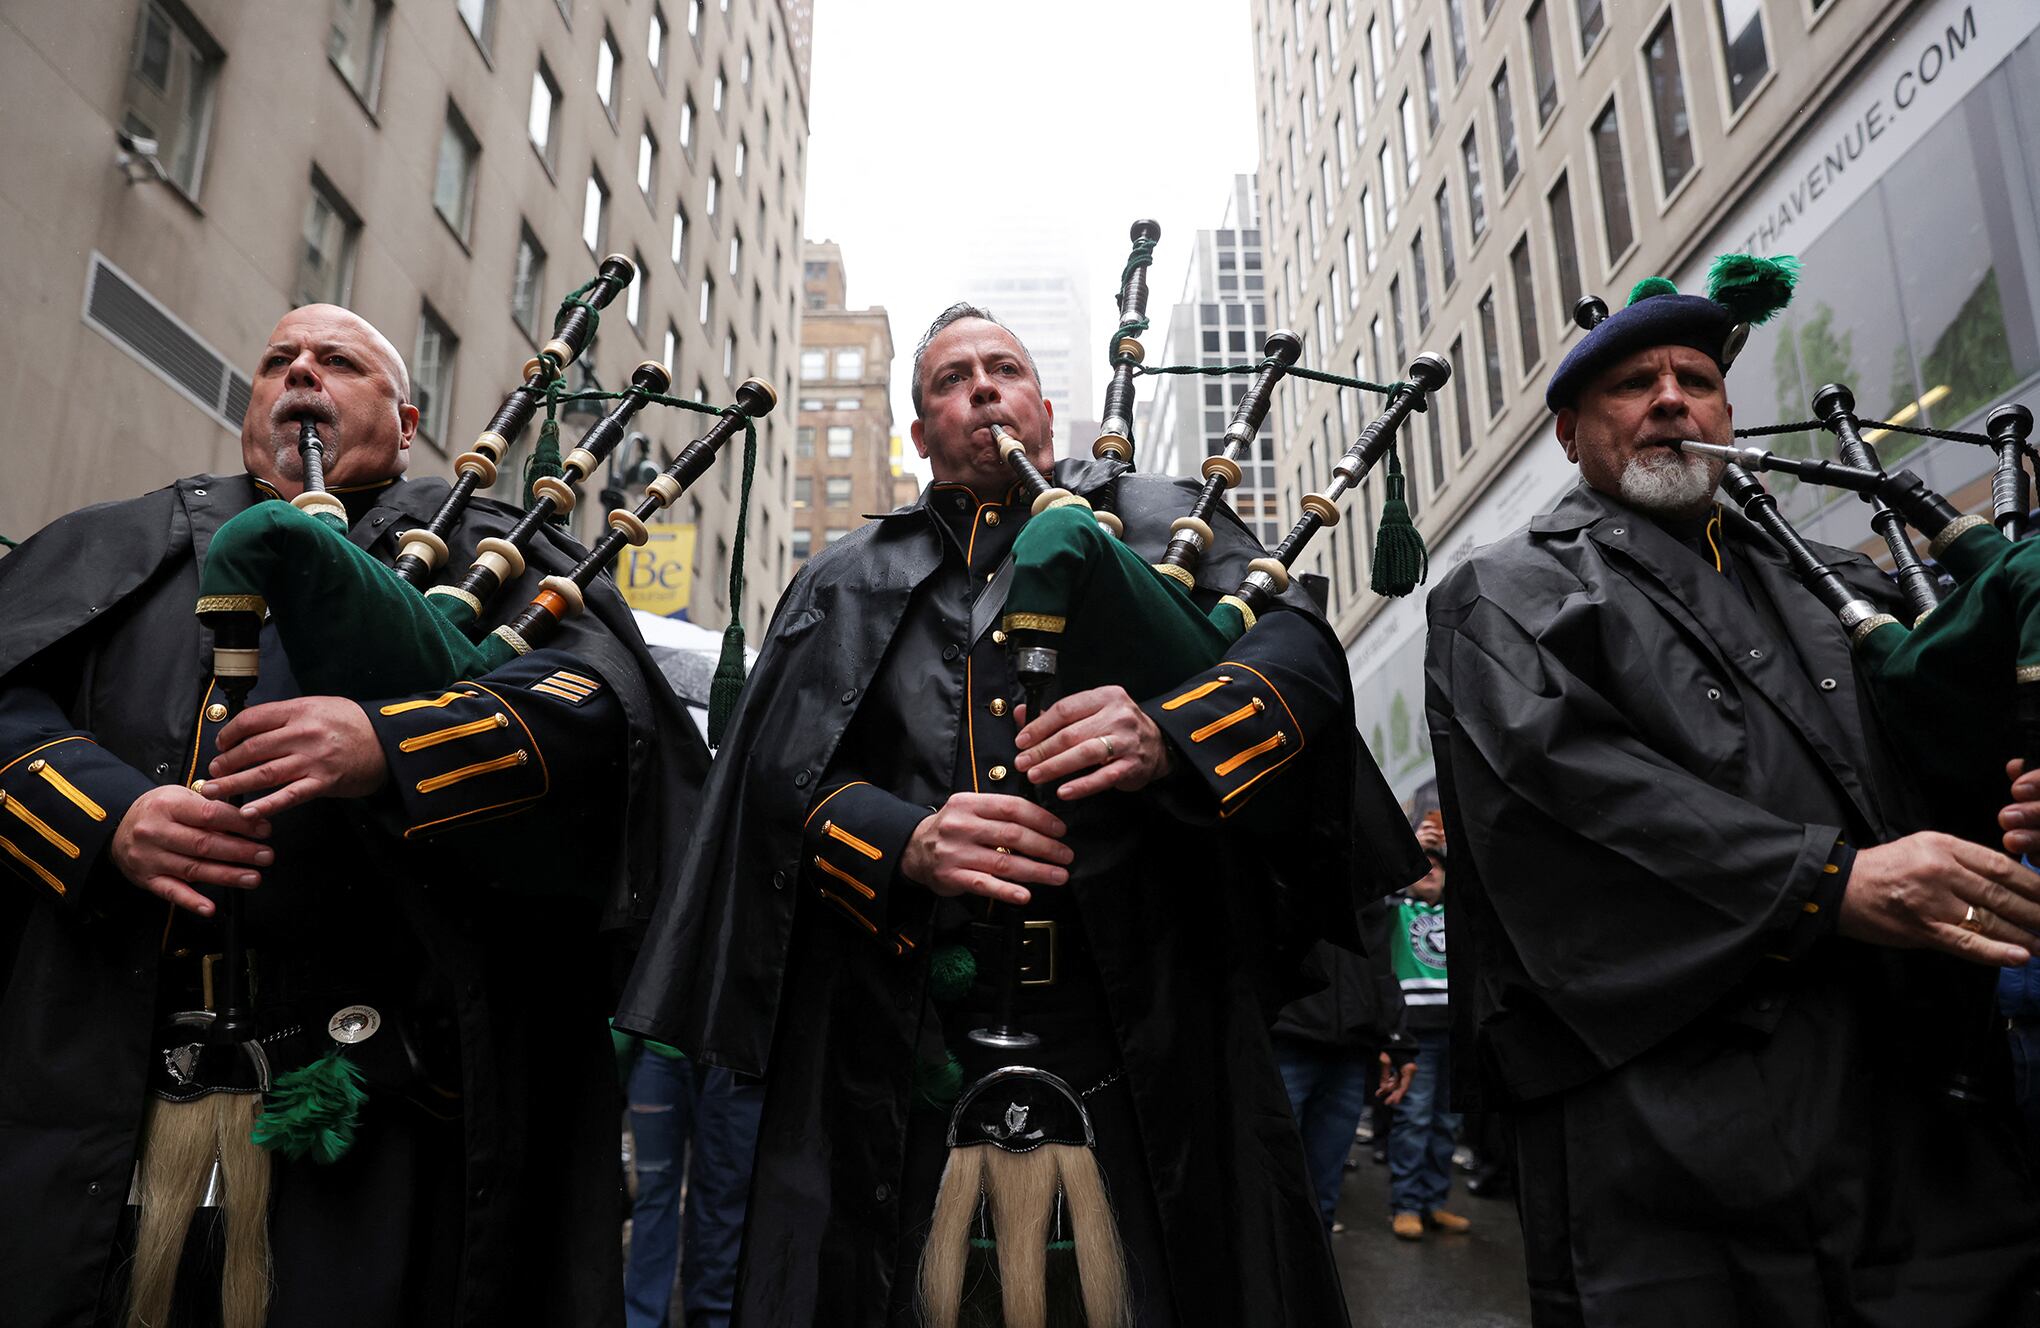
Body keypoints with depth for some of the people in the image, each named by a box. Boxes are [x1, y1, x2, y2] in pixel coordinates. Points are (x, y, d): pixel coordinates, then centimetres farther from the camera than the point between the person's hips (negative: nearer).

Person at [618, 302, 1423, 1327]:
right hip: (904, 1042, 2)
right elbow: (779, 766, 6)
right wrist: (904, 841, -15)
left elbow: (1299, 647, -2)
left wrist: (1170, 732, -23)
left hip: (1140, 1036, -1)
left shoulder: (1158, 520, 13)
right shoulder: (846, 581, 17)